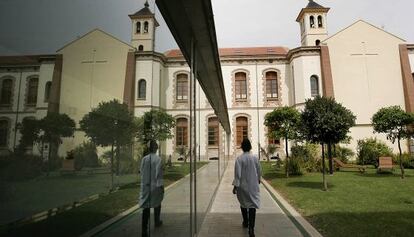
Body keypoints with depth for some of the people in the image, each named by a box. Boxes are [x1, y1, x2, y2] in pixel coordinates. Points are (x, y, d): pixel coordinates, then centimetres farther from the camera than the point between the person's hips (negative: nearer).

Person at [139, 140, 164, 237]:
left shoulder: (144, 159, -1)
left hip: (145, 186, 3)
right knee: (157, 203, 21)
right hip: (155, 186, -2)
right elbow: (159, 173, -15)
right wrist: (161, 185, -9)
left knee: (146, 207, 2)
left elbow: (142, 171, 7)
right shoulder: (158, 159, -13)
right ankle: (157, 222, 39)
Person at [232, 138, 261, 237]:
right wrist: (258, 179, 25)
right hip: (253, 185, 1)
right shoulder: (255, 158, -5)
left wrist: (235, 186, -10)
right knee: (253, 204, 0)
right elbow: (259, 171, 7)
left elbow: (237, 173, -16)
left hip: (242, 185, 0)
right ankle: (251, 228, -13)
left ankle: (245, 222, 35)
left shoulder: (239, 158, -13)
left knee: (243, 203, 20)